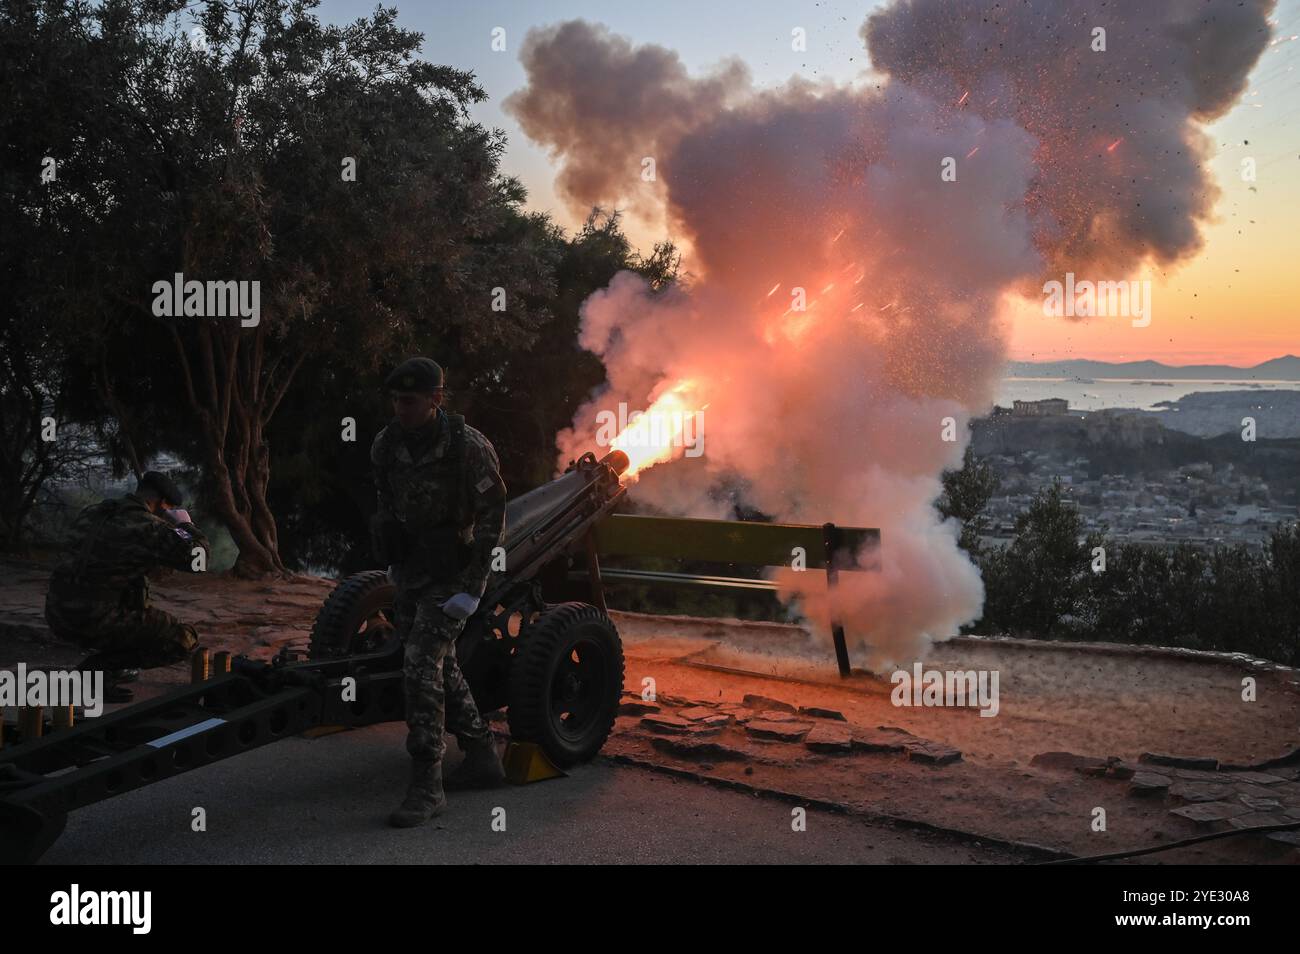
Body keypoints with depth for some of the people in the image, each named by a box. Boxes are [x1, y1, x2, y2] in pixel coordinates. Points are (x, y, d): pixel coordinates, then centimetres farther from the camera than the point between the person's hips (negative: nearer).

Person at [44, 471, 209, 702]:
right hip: (96, 622, -8)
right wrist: (186, 525, 12)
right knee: (185, 640, 2)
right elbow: (199, 559, -8)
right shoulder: (149, 526, -10)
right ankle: (98, 668, -5)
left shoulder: (92, 512, 13)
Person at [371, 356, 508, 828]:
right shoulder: (385, 444, -2)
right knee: (440, 666, 14)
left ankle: (427, 785, -8)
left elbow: (492, 518, -15)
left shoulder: (469, 447, -19)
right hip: (409, 572, 7)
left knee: (420, 665, -16)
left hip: (454, 573, -7)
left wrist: (470, 588, -18)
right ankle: (482, 757, 30)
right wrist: (391, 559, 16)